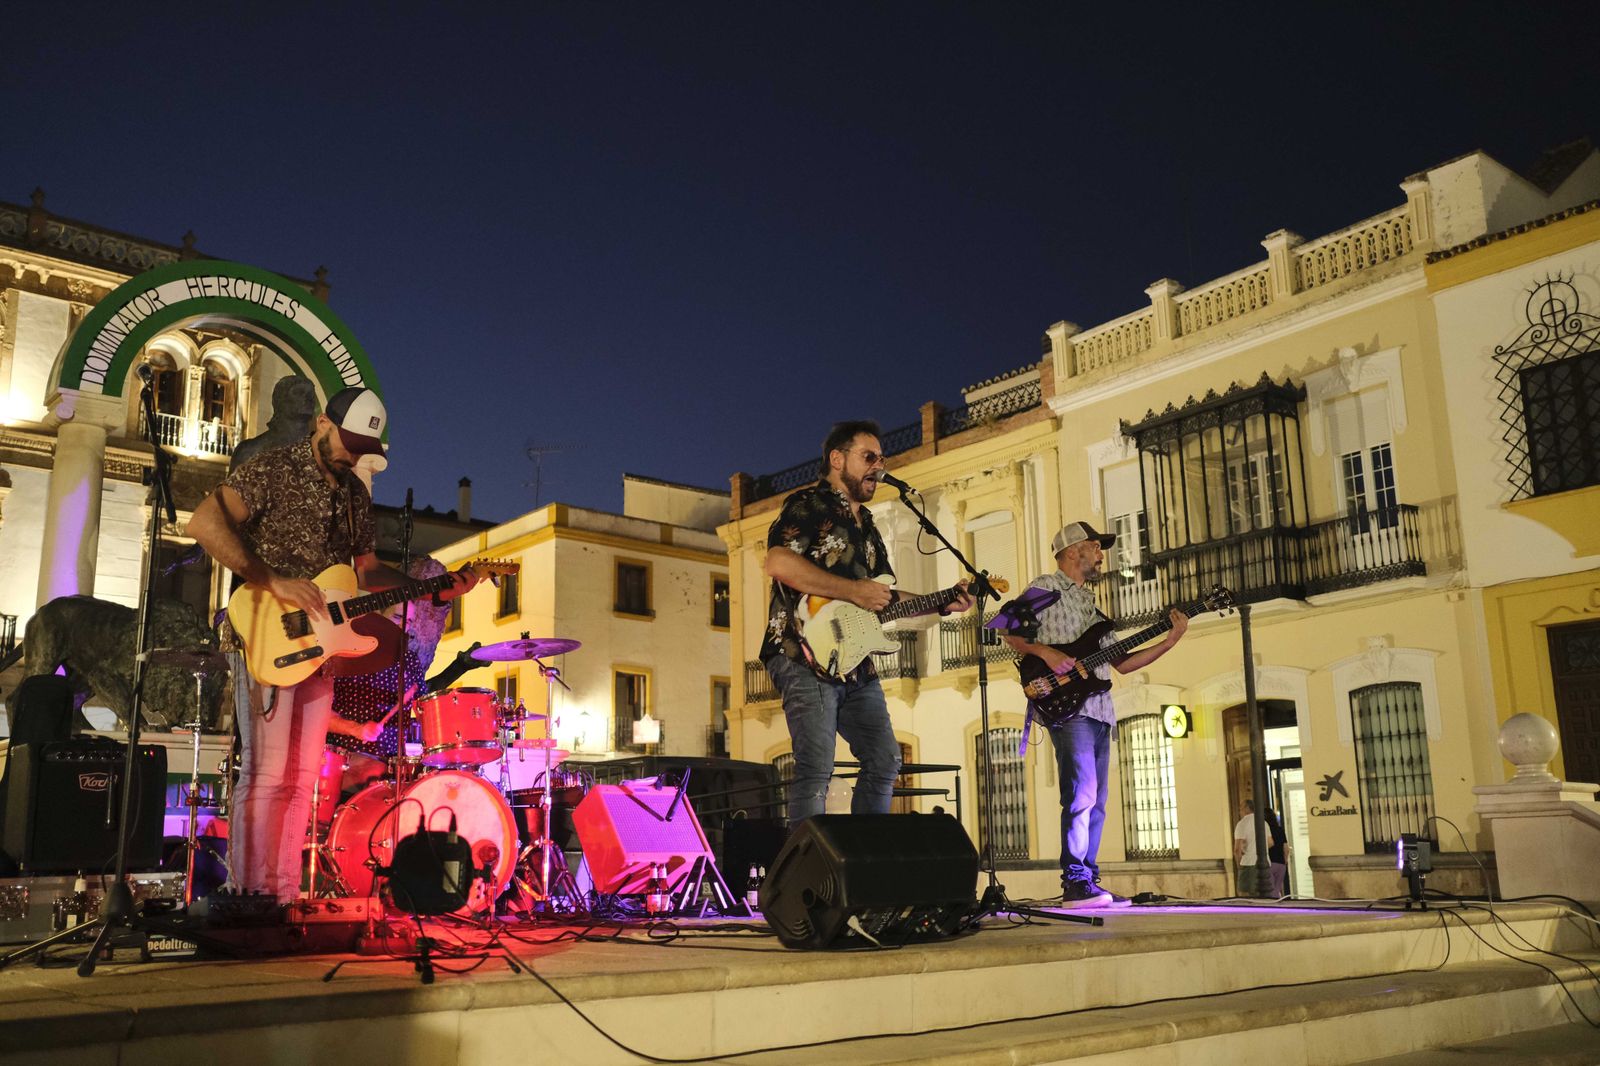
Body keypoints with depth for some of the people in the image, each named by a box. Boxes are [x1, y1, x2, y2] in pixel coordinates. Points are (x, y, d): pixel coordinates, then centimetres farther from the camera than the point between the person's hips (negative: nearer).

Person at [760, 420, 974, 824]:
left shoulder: (866, 526, 25)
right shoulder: (808, 504, -3)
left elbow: (886, 598, 27)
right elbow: (777, 562, -21)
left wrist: (942, 604, 12)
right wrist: (853, 590, -19)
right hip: (807, 656, -9)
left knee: (884, 761, 8)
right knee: (815, 769, -13)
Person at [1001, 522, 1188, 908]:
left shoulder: (1091, 604, 26)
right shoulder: (1046, 588, 2)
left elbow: (1121, 662, 22)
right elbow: (1010, 632, -7)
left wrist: (1169, 641, 16)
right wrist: (1045, 651, -22)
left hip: (1099, 711, 9)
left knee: (1095, 802, 7)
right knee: (1082, 793, -16)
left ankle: (1088, 883, 11)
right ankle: (1076, 883, -15)